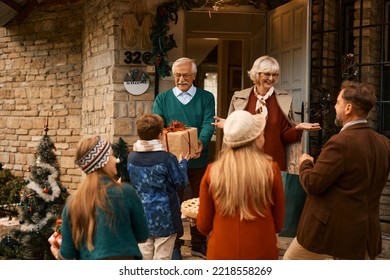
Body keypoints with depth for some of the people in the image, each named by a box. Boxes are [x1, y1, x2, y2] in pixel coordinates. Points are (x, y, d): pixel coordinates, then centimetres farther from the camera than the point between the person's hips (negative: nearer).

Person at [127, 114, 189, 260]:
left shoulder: (131, 157, -3)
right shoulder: (167, 158, -17)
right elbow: (181, 182, -6)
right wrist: (183, 163, 9)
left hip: (141, 218, 5)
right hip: (164, 218, -4)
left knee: (144, 256, 15)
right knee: (162, 258, 5)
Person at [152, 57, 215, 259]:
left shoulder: (206, 97, 3)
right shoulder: (162, 99, 5)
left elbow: (208, 124, -10)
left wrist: (201, 142, -30)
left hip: (199, 159, 0)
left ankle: (198, 243, 25)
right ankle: (174, 245, 20)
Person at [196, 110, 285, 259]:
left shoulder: (213, 171, -7)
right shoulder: (270, 169, -10)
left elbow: (203, 225, 2)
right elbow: (279, 222, 2)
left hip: (221, 254, 1)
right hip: (261, 253, -1)